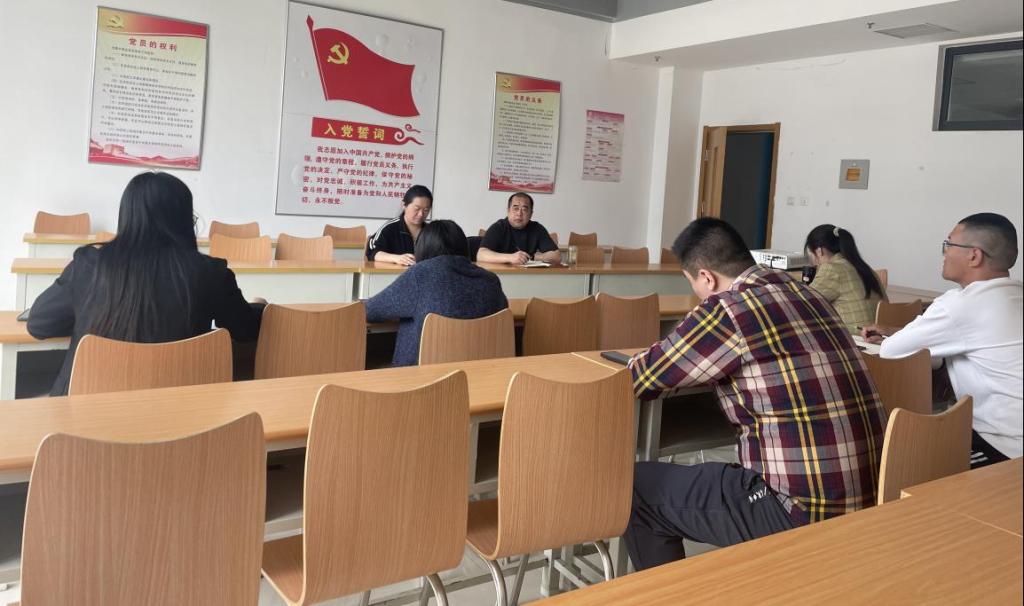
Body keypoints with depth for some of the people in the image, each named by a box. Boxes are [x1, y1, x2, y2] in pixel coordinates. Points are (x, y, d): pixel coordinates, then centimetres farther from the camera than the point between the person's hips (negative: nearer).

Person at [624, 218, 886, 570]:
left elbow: (638, 378, -3)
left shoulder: (728, 309, -14)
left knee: (635, 488, 5)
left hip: (804, 513, -9)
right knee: (715, 477, 33)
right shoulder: (803, 293, 10)